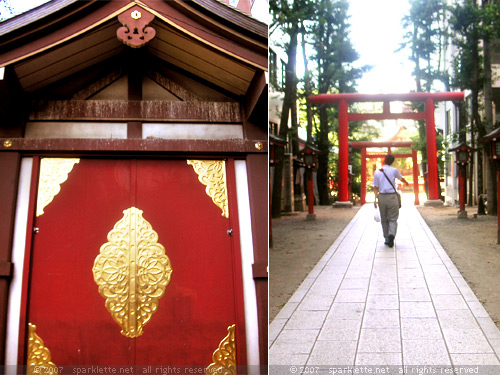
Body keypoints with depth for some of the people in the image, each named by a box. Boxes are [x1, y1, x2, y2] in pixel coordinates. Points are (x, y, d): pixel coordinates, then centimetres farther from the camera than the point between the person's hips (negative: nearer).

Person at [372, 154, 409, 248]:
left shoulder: (377, 172, 3)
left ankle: (387, 238, 14)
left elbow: (375, 187, 0)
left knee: (384, 219, 13)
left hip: (381, 197, 2)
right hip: (392, 196, -2)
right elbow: (401, 178, 19)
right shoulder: (394, 170, -1)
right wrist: (406, 183, 40)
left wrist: (375, 199, 2)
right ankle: (391, 235, -21)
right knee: (393, 219, 3)